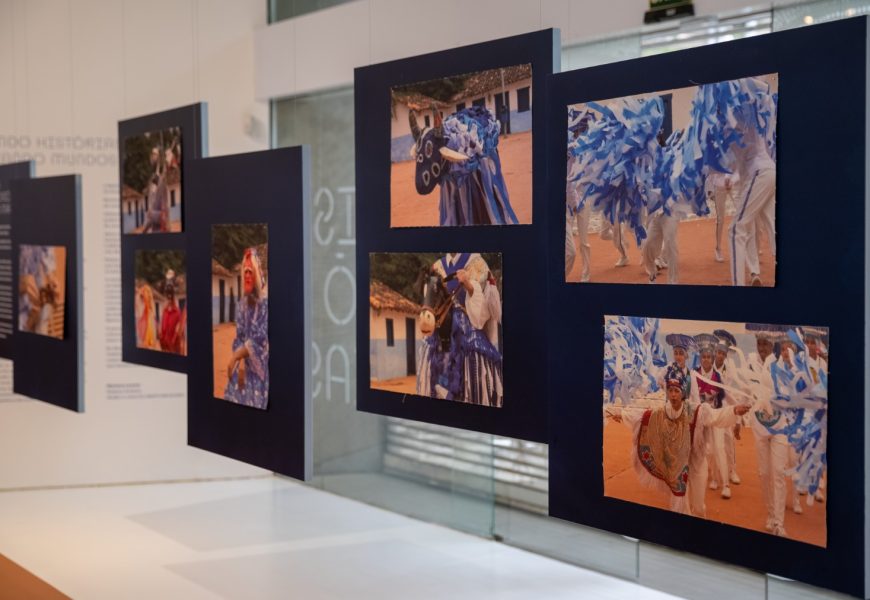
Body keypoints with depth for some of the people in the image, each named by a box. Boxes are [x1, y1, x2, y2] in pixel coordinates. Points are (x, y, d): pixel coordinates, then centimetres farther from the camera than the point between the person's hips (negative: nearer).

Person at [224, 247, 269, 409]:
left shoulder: (266, 302, -13)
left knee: (254, 404, -9)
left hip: (260, 367, -6)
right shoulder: (242, 305, 8)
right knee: (234, 401, 1)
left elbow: (260, 338, -18)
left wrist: (235, 357, -17)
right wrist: (241, 362, -12)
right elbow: (238, 339, 6)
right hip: (244, 366, 6)